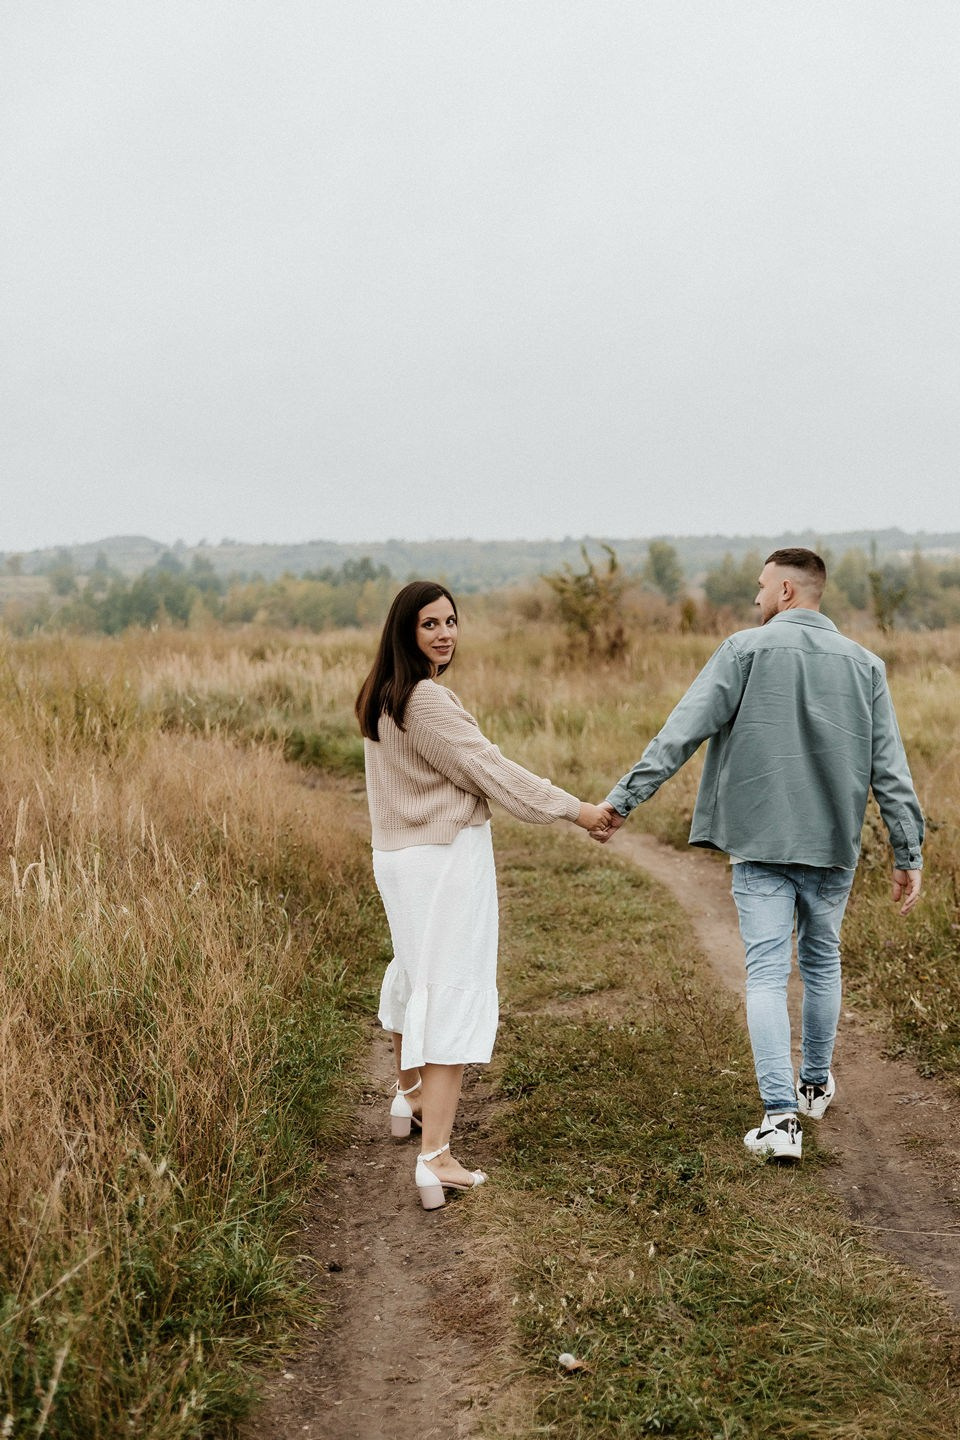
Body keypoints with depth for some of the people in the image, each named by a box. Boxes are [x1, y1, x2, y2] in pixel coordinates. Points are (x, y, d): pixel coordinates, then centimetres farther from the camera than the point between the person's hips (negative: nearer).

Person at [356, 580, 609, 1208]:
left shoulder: (382, 697, 9)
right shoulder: (427, 701, -20)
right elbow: (489, 768, -18)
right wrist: (576, 809, -11)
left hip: (399, 854, 9)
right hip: (448, 858, -9)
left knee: (413, 972, 26)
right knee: (451, 992, -7)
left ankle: (409, 1095, 46)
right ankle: (435, 1156, -8)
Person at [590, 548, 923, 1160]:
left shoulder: (746, 651, -6)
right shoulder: (864, 664, 4)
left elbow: (680, 733, -12)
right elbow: (891, 769, 1)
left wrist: (622, 799, -10)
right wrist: (909, 854, 5)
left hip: (761, 841, -3)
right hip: (834, 845, 3)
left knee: (768, 973, -1)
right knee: (823, 962, 20)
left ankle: (781, 1114, -8)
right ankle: (815, 1084, 36)